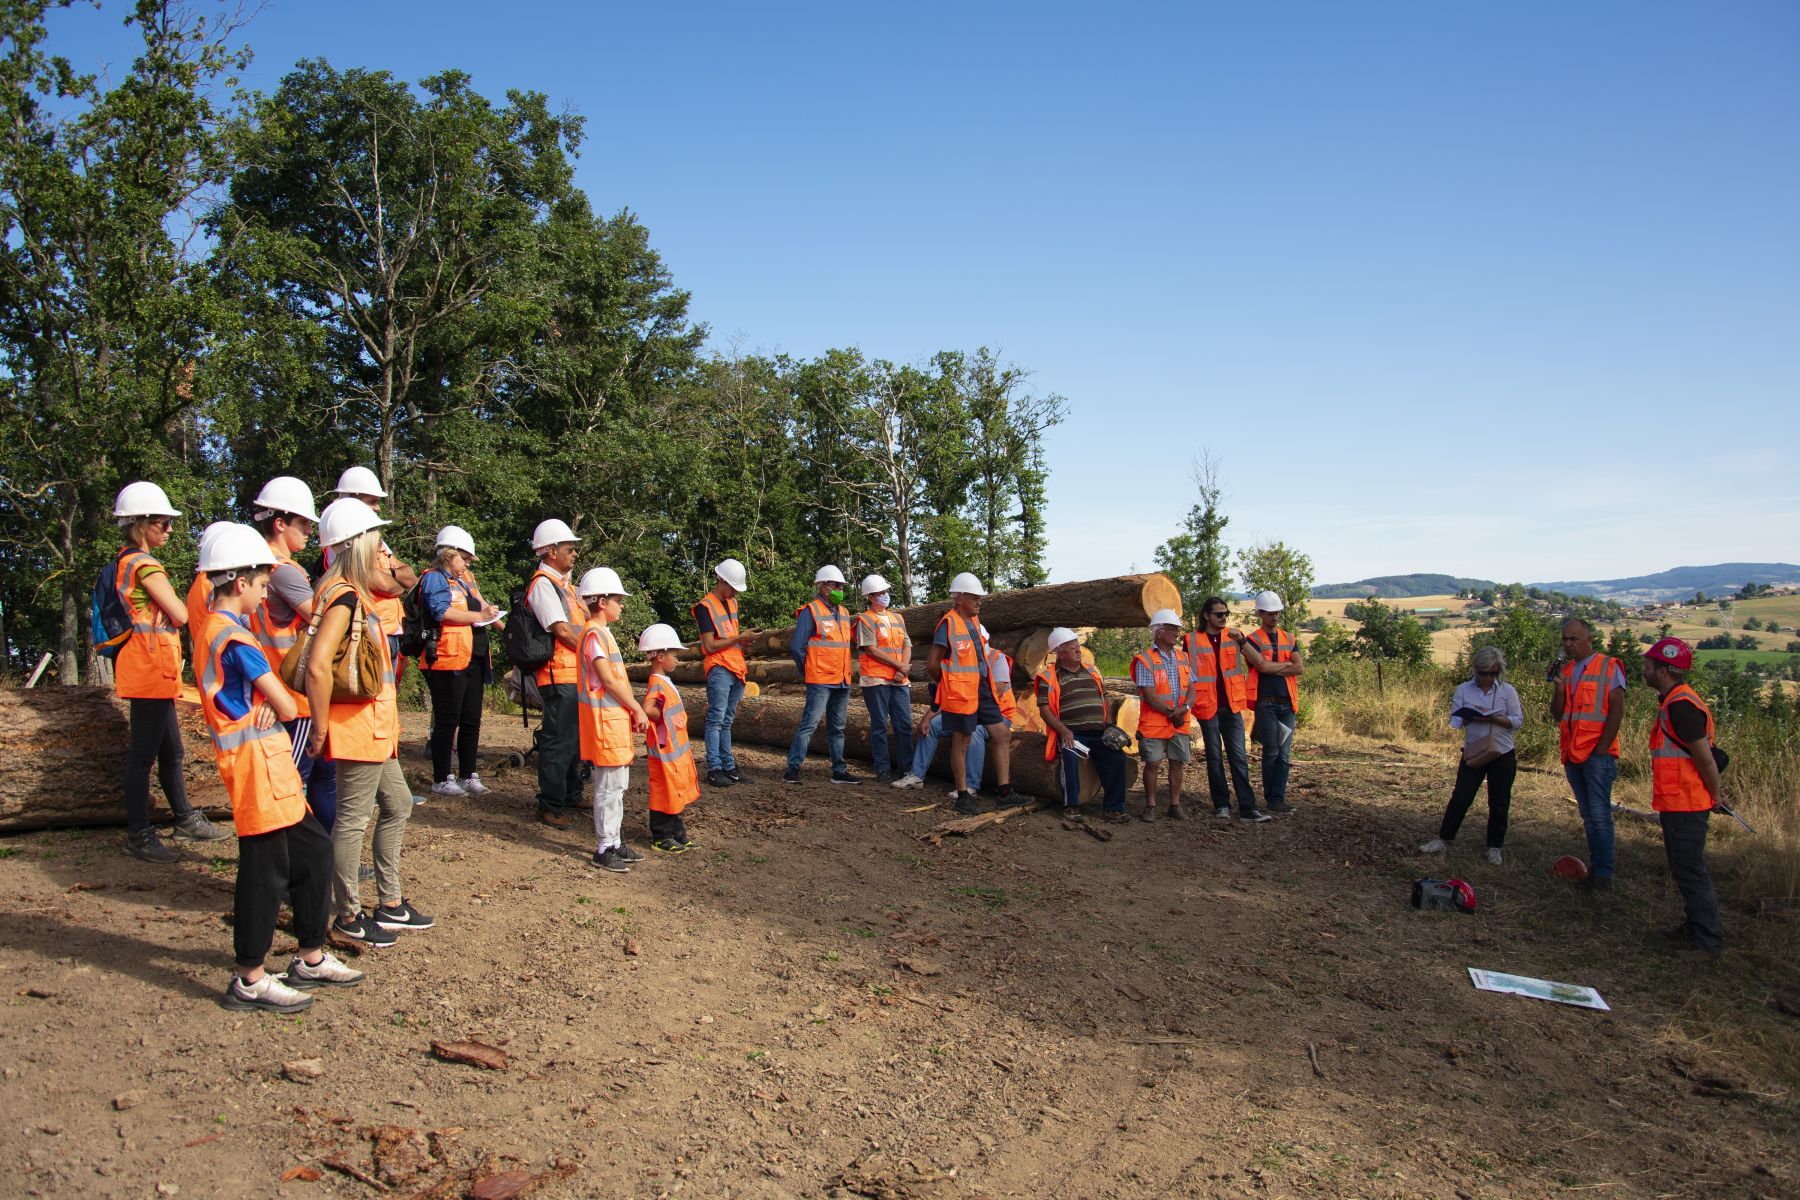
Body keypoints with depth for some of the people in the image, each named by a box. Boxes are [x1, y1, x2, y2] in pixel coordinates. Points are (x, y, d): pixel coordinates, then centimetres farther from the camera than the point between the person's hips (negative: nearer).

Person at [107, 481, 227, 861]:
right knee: (144, 753, -3)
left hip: (152, 670, 10)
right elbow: (181, 615, -16)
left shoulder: (124, 561, 14)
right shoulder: (145, 564, -15)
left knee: (170, 749, 18)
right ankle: (138, 835, 5)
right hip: (151, 669, -10)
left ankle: (185, 819, 29)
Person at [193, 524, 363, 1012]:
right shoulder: (233, 637, -17)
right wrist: (278, 703, 6)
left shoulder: (212, 626, 14)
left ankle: (311, 959, 25)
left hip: (271, 763, 10)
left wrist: (267, 703, -8)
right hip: (257, 761, -10)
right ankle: (249, 981, 10)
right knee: (266, 869, -2)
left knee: (313, 849, 15)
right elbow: (287, 707, -16)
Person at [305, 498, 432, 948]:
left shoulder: (353, 591, 9)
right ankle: (348, 916, 15)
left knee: (397, 805, 18)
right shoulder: (344, 596, -21)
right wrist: (320, 728, -22)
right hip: (357, 724, -11)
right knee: (353, 818, 1)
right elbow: (317, 665, -29)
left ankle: (390, 903, 29)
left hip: (375, 724, 11)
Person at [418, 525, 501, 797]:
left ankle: (469, 775, 20)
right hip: (447, 660, -9)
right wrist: (478, 616, -15)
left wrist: (489, 612, 10)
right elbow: (442, 612, -21)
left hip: (472, 660, 9)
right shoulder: (435, 578, -6)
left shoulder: (466, 579, 21)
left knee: (471, 720, 12)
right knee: (447, 721, -2)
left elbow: (478, 606, 33)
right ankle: (441, 780, 7)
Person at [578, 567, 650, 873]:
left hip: (616, 717, 10)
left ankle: (614, 841, 22)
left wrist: (633, 712, 13)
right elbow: (608, 679, -18)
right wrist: (638, 709, -13)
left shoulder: (603, 632, 17)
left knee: (616, 784, 14)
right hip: (604, 718, -10)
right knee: (609, 785, -5)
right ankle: (605, 848, 2)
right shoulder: (594, 634, -14)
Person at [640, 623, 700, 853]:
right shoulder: (657, 683, -19)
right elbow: (647, 709, -35)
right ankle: (660, 837, 8)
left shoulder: (665, 682, 13)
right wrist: (666, 719, -18)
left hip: (677, 748, 10)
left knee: (676, 791, 17)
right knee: (664, 792, -1)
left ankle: (675, 831, 28)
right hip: (664, 749, -10)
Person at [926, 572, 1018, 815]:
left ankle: (1004, 792, 14)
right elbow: (932, 664, -15)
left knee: (1002, 734, 8)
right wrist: (949, 682, 1)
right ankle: (963, 796, 15)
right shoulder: (948, 624, -15)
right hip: (960, 694, -8)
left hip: (981, 689, 9)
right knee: (961, 742, 3)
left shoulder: (974, 620, 11)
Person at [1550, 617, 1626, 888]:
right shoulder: (1565, 669, 14)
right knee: (1588, 816, 11)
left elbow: (1617, 711, -8)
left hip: (1597, 754, -6)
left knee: (1600, 815, -8)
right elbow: (1557, 714, 10)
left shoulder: (1608, 667, -3)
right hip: (1572, 754, 6)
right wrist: (1558, 686, -5)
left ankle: (1604, 873, -4)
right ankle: (1594, 868, 17)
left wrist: (1602, 749, -12)